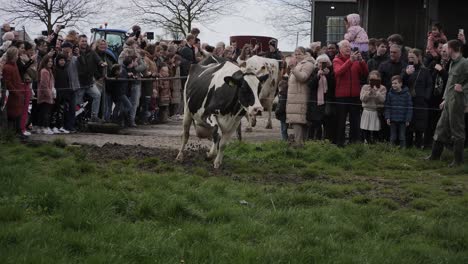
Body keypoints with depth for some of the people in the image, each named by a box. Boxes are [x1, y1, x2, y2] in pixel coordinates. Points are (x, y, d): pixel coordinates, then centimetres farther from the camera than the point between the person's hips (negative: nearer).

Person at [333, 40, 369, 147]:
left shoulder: (356, 60, 10)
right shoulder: (337, 61, 2)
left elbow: (365, 74, 1)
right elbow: (338, 72, -19)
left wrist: (361, 61, -15)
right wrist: (350, 60, -27)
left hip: (355, 95, 3)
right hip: (341, 96, -3)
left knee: (355, 121, 5)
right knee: (341, 121, 2)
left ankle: (354, 142, 11)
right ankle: (340, 143, 8)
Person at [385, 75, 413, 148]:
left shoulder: (406, 94, -3)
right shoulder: (390, 94, 2)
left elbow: (409, 107, -1)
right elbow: (387, 107, 5)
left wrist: (408, 119, -5)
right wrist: (387, 117, -4)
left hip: (402, 120, -2)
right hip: (393, 120, 2)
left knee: (402, 137, 5)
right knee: (393, 137, 10)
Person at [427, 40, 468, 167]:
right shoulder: (452, 63, 14)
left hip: (457, 101, -9)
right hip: (448, 102, 9)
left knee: (457, 130, -1)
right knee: (442, 127, 13)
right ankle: (435, 155, 22)